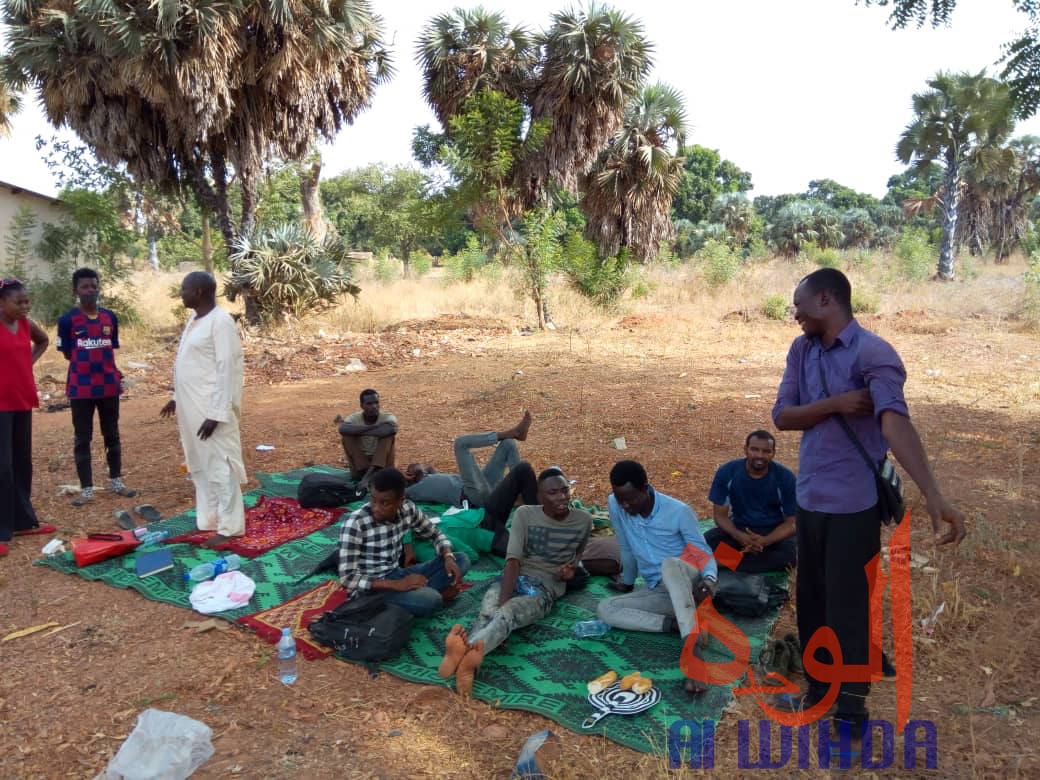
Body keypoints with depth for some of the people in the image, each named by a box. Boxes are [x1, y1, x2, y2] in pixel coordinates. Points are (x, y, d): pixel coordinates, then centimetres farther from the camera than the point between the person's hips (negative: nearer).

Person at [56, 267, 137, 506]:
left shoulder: (110, 317, 4)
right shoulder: (67, 320, -7)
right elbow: (67, 354, -1)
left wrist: (107, 369, 0)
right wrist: (89, 364, -1)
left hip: (109, 385, 3)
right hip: (81, 388, -3)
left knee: (112, 435, 13)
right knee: (82, 439, 3)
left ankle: (116, 481, 25)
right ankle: (86, 489, 10)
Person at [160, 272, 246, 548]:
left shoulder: (221, 321, -16)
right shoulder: (194, 319, 13)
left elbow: (227, 369, -20)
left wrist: (216, 413, -22)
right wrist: (177, 398, 22)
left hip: (211, 409, -10)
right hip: (191, 407, 10)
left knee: (220, 466, -2)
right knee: (200, 466, 16)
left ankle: (229, 527, 7)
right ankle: (209, 520, 27)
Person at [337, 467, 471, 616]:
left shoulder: (408, 509, -6)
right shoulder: (355, 523, -22)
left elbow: (435, 535, 10)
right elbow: (347, 577, -22)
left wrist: (448, 557, -12)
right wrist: (397, 585, -30)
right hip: (371, 588, -6)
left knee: (461, 559, -3)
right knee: (430, 600, -31)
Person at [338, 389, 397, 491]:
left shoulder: (388, 417, -11)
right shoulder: (355, 418, -8)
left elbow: (390, 430, -37)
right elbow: (342, 429, -32)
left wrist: (357, 431, -28)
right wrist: (374, 426, -34)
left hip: (382, 463, -1)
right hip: (360, 462, 1)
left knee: (388, 434, -25)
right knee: (347, 436, -21)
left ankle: (368, 476, -37)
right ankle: (365, 473, -29)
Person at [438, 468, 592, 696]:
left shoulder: (583, 520, 7)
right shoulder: (525, 514, 0)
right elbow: (513, 560, -11)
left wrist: (572, 566, 5)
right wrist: (503, 601, -27)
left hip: (545, 588, -1)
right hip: (514, 579, 2)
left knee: (505, 615, -37)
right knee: (488, 614, -36)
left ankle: (465, 650, -68)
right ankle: (469, 656, -69)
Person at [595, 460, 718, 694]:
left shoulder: (678, 511, -16)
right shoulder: (615, 505, -7)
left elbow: (704, 553, -10)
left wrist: (709, 580, -31)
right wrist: (627, 583, 21)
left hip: (688, 585, -5)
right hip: (659, 593, 5)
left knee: (670, 564, -40)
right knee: (605, 609, -18)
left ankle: (692, 652, -48)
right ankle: (680, 625, -22)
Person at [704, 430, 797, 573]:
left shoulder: (785, 477, -16)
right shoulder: (727, 472, -14)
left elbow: (792, 522, -11)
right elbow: (720, 514, -8)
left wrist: (764, 541, -29)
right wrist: (738, 536, -29)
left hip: (774, 531, -1)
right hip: (740, 528, 1)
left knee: (790, 553, -34)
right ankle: (766, 561, -21)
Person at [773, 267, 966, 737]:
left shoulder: (873, 353, -16)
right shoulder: (801, 350, 5)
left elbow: (895, 420, -30)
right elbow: (782, 416, 1)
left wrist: (933, 495, -41)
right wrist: (834, 404, -16)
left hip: (854, 502, -6)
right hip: (809, 497, 6)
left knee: (848, 603, 5)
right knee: (810, 598, 18)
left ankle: (851, 704, 26)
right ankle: (817, 685, 39)